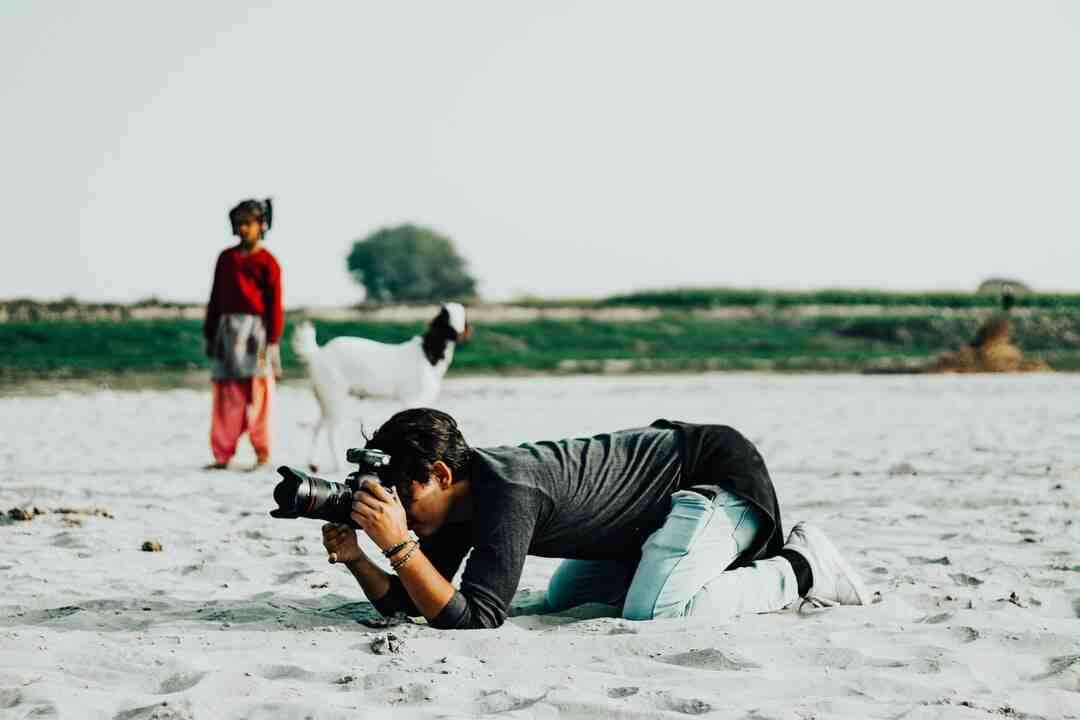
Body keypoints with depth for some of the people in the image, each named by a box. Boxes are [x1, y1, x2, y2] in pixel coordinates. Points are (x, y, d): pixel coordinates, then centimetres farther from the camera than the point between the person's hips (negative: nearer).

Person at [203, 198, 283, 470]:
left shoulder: (267, 262, -1)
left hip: (255, 330, -5)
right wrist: (209, 334, 16)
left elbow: (275, 304, -3)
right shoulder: (226, 258, 15)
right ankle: (223, 454, 6)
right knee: (226, 395, 3)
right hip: (227, 329, 5)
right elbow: (215, 299, 19)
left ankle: (263, 455, 1)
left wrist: (273, 341, -8)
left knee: (257, 394, -5)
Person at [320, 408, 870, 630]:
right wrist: (355, 559, -16)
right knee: (563, 599, 19)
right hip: (669, 467, 10)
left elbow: (474, 622, -36)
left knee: (649, 612, -29)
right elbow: (404, 604, 1)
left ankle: (799, 568, -8)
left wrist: (399, 546, -39)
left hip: (721, 473, -10)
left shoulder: (505, 493, -31)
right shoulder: (457, 498, -4)